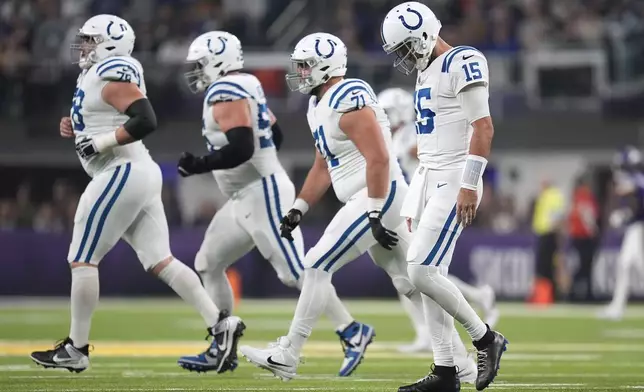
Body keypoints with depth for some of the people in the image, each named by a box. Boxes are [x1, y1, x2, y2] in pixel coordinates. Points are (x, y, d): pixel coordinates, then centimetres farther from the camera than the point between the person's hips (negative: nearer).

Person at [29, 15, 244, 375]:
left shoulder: (112, 76, -12)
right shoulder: (96, 77, 19)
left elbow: (145, 121, -23)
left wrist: (101, 142, -19)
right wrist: (77, 130, 12)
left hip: (123, 175, -10)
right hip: (138, 175, 10)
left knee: (82, 260, -3)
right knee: (160, 261, 4)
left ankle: (76, 349, 3)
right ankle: (221, 325, -3)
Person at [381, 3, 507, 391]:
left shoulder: (462, 64, -13)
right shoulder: (426, 71, 16)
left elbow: (483, 128, -18)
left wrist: (469, 185, -22)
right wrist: (416, 201, 21)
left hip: (453, 181, -9)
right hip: (428, 178, 9)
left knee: (422, 270, -14)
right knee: (430, 275, 6)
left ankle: (485, 338, 2)